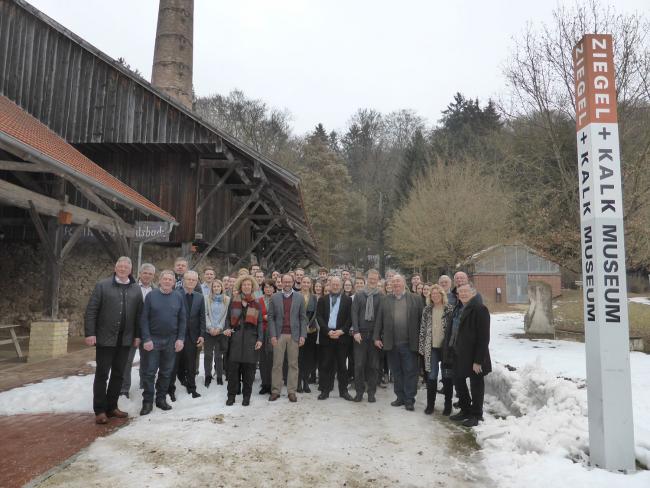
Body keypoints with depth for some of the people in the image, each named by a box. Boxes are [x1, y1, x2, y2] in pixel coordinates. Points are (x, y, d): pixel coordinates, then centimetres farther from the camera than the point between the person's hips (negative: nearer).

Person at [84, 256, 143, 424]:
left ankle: (111, 406, 22)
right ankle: (100, 410, 12)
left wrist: (137, 335, 5)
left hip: (125, 339, 4)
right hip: (105, 338, -3)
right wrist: (90, 333, -12)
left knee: (118, 374, 10)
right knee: (102, 374, 3)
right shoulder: (102, 286, -3)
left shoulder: (136, 289, 7)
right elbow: (91, 311, -5)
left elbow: (138, 315, 9)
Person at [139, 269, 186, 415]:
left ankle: (161, 399, 23)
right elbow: (144, 319, -5)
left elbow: (182, 320, 4)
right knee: (150, 372, 2)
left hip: (172, 340, 2)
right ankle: (147, 401, 12)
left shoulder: (178, 297, 2)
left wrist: (180, 339, -4)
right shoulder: (151, 295, -3)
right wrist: (146, 339, -13)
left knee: (166, 372, 10)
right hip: (153, 339, -2)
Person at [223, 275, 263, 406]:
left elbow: (259, 323, 8)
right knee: (233, 367, -2)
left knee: (249, 368, 2)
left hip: (251, 338, 0)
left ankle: (247, 396, 13)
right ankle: (231, 395, 10)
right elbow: (228, 318, 13)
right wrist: (227, 329, -7)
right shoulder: (233, 300, 9)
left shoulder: (256, 303, 9)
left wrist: (260, 339, -1)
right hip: (236, 337, 0)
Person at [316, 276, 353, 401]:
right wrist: (328, 331, -10)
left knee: (342, 365, 5)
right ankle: (325, 390, 12)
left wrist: (341, 331, -11)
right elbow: (319, 316, 1)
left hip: (342, 335, -1)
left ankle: (343, 390, 14)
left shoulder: (348, 300, 7)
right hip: (326, 336, 1)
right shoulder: (323, 300, 9)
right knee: (325, 365, 3)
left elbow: (350, 317, 1)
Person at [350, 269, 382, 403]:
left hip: (375, 334, 0)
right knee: (359, 364, 3)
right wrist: (356, 331, -8)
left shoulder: (381, 296, 1)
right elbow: (354, 313, 1)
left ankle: (371, 392, 16)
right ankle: (359, 391, 14)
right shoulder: (359, 294, 4)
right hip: (360, 334, 0)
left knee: (374, 365, 5)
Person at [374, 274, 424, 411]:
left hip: (409, 343, -2)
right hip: (391, 343, 3)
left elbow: (421, 319, 0)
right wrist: (377, 337, 2)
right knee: (396, 372, 11)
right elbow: (379, 319, 8)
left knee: (410, 372, 2)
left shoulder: (415, 299, 2)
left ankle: (409, 400, 11)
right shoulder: (386, 300, 9)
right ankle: (400, 397, 23)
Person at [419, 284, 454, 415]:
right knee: (431, 377, 6)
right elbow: (422, 329, 7)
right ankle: (430, 404, 18)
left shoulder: (450, 309, -4)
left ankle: (448, 405, 22)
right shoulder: (427, 310, 5)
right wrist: (422, 347, 4)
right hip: (431, 348, 2)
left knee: (447, 377, 8)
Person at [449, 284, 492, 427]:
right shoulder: (460, 308, 10)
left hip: (473, 356, -8)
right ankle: (465, 410, 33)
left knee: (476, 385, 6)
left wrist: (478, 360, -21)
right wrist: (453, 348, 8)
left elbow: (483, 337, -19)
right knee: (458, 381, 16)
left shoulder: (479, 309, -16)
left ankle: (476, 415, 21)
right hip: (460, 354, 8)